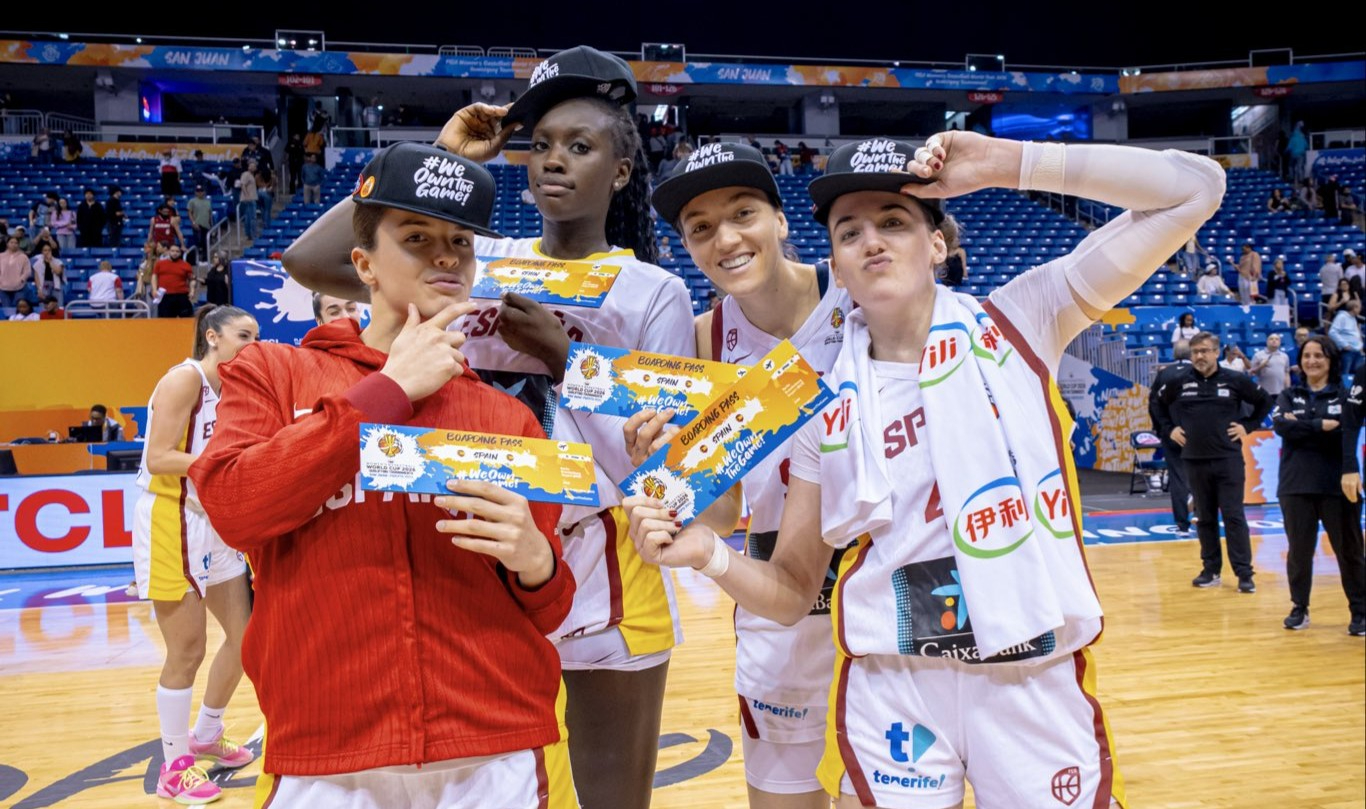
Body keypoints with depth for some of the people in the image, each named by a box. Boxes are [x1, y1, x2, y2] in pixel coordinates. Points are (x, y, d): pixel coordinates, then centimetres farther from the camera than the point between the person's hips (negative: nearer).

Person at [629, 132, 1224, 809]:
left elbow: (1193, 190, -5)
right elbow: (791, 593, 6)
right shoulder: (826, 403, 3)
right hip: (889, 691, 1)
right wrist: (710, 555, -15)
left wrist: (1004, 164, -10)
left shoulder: (1018, 322, -1)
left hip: (1037, 682, -1)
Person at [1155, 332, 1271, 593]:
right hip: (1195, 461, 2)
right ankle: (1211, 570, 17)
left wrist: (1248, 426, 2)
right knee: (1205, 518, 9)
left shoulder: (1235, 381, -1)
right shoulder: (1179, 383, 3)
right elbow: (1159, 406, 19)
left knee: (1233, 516, -3)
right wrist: (1169, 429, 7)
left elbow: (1264, 402, 12)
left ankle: (1244, 573, 1)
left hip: (1228, 459, -2)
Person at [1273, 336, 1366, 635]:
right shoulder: (1289, 396, 9)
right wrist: (1321, 426, -16)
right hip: (1296, 487, 2)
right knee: (1299, 551, 8)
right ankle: (1299, 608, 19)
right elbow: (1281, 426, -10)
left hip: (1337, 486, -1)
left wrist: (1301, 428, -11)